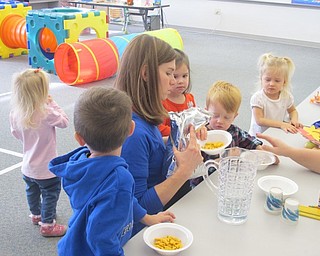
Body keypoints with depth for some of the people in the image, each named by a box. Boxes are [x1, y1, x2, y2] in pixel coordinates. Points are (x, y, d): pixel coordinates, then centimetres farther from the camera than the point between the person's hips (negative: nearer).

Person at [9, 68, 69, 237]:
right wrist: (52, 104, -11)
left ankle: (36, 215, 49)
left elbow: (16, 133, 4)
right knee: (50, 194, 13)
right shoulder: (46, 114, -30)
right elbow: (64, 121, -14)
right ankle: (47, 225, 23)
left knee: (32, 191, 27)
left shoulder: (15, 114, -12)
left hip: (27, 167, 7)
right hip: (46, 168, -6)